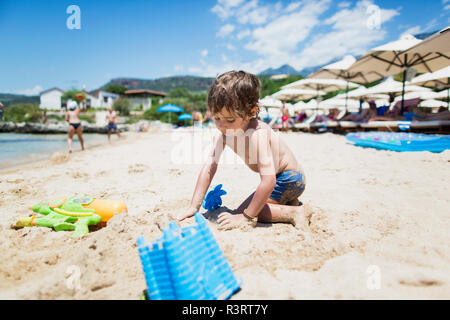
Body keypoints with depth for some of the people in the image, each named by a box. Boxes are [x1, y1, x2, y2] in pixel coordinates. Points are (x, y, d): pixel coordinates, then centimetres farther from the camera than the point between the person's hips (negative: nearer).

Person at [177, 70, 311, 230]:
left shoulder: (258, 134, -34)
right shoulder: (222, 133, -11)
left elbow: (268, 180, -40)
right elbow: (209, 167, -12)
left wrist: (246, 217, -36)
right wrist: (194, 207, -16)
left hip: (289, 179, -8)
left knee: (241, 213, -17)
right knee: (246, 208, 28)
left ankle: (294, 212, -14)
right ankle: (288, 201, 24)